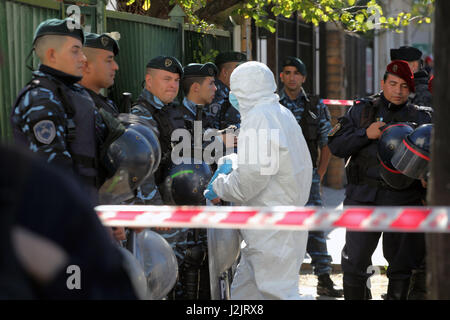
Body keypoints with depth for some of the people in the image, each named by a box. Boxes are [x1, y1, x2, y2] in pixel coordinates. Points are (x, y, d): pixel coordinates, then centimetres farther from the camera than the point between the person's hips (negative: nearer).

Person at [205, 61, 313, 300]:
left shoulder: (258, 119, -16)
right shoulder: (283, 114, 14)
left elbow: (247, 183, -20)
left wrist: (218, 185, -2)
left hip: (273, 234, -10)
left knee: (278, 293, -6)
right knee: (242, 291, 17)